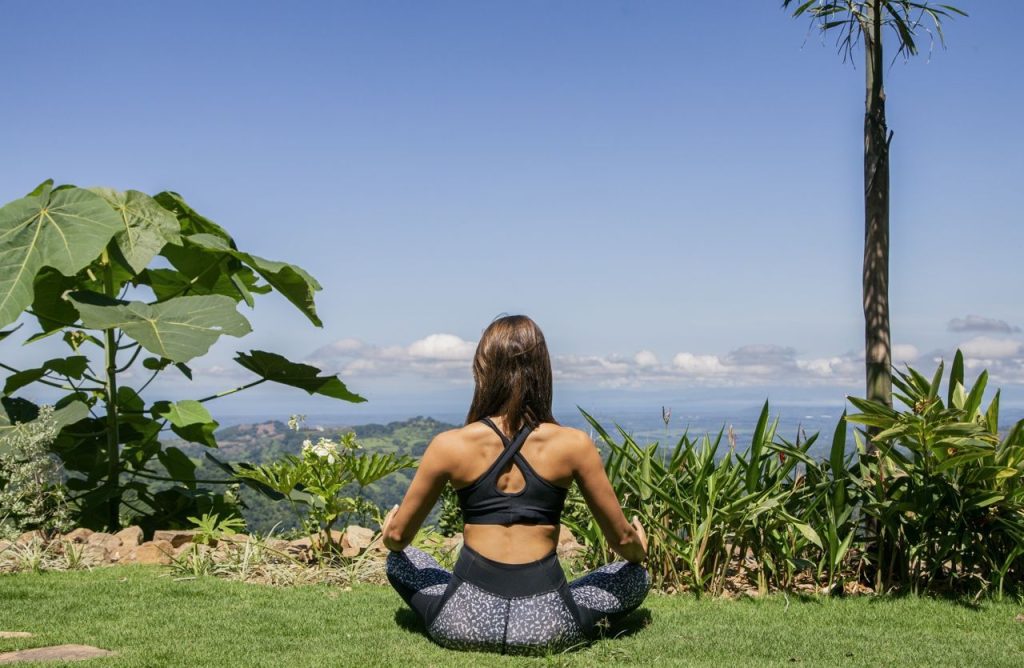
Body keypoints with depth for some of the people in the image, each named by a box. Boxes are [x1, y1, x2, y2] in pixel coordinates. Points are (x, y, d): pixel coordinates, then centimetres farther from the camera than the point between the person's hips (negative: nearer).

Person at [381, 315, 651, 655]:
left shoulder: (449, 445, -5)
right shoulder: (574, 444, -6)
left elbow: (396, 538, 7)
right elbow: (622, 540, 4)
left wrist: (389, 533, 31)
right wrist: (640, 549, 28)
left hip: (465, 623, -1)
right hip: (547, 626, 1)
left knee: (402, 560, 29)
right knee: (637, 576, 26)